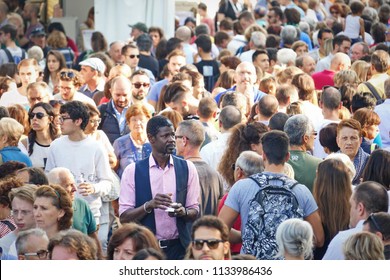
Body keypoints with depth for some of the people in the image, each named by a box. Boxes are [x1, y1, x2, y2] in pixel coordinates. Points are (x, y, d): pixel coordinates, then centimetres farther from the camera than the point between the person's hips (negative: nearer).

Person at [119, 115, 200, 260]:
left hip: (178, 247, 2)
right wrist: (149, 205, -19)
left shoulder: (187, 168, 6)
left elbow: (194, 212, 8)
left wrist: (183, 212, -15)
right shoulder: (132, 171, 0)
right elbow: (124, 217, -3)